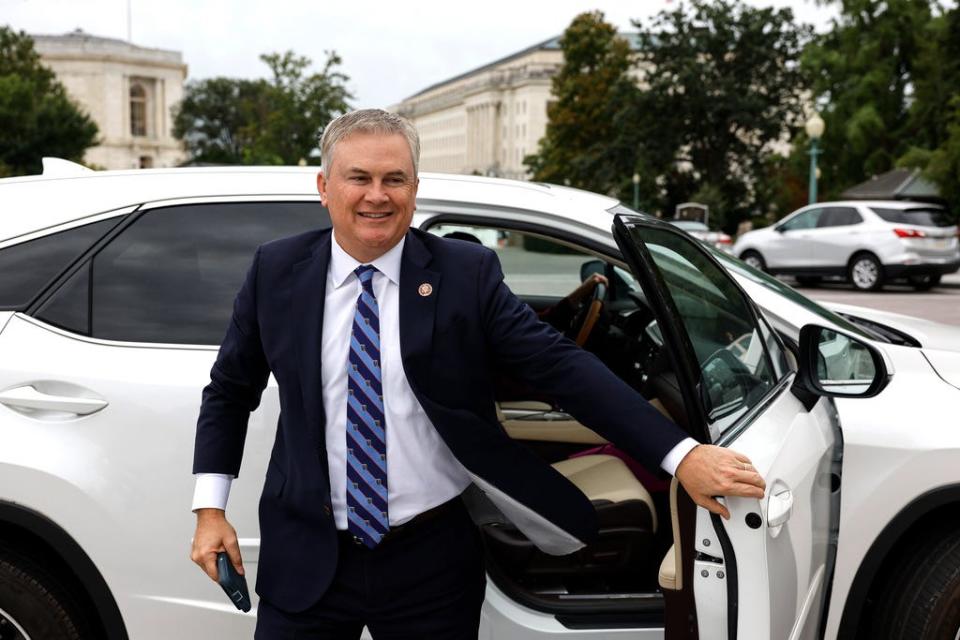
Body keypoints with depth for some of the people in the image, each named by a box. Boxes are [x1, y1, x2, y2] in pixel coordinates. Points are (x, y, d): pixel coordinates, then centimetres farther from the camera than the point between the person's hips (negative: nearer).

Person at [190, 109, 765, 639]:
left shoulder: (467, 273, -6)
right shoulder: (278, 270, -1)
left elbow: (562, 365, -12)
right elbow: (230, 391, 10)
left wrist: (682, 454, -19)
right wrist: (211, 510, 3)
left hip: (432, 565, 0)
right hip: (306, 559, 1)